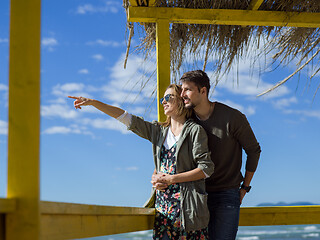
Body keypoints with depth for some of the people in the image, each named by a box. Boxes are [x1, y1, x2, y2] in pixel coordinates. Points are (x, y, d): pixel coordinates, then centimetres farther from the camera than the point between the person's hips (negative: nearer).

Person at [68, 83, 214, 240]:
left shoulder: (195, 130, 0)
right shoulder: (158, 131, 16)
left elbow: (207, 168, -6)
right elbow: (125, 117, 13)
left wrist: (172, 178, -9)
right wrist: (92, 102, 7)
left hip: (186, 206, -5)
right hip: (162, 203, 5)